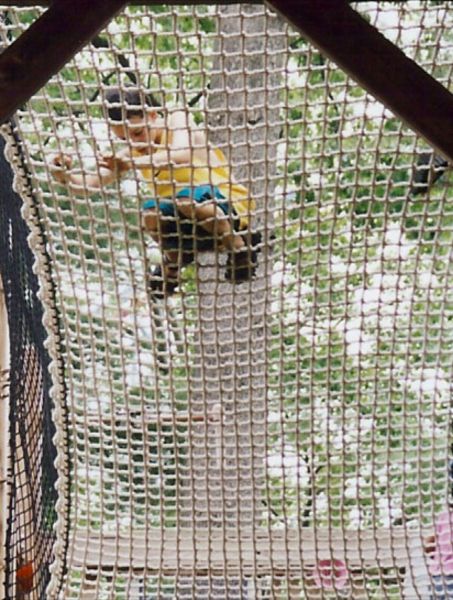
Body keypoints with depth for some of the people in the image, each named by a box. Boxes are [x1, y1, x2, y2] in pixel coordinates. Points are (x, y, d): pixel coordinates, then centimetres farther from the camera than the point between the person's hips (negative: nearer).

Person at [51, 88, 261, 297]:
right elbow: (92, 183, -3)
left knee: (188, 199, -37)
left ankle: (239, 246, -11)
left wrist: (132, 163, -45)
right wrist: (66, 176, -24)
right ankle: (174, 257, 7)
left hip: (231, 206, -5)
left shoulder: (177, 119, -11)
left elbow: (181, 155, -35)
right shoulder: (133, 152, 4)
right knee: (151, 213, -26)